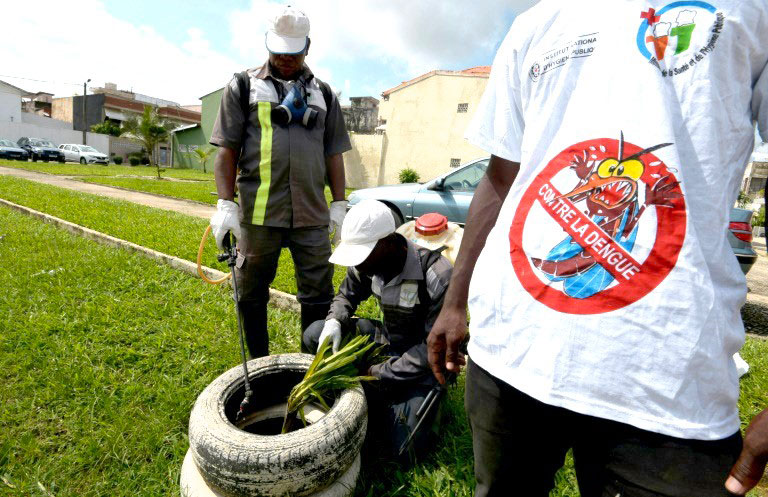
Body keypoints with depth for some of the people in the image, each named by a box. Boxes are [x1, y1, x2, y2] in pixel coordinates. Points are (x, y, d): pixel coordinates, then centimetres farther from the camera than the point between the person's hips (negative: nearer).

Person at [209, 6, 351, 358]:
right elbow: (227, 150, 3)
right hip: (258, 210, -1)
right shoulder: (244, 86, 8)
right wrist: (225, 203, -6)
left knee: (318, 292, 5)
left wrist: (339, 203, 7)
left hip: (312, 212, 2)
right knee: (252, 292, 9)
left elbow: (334, 154, 14)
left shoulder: (323, 94, 16)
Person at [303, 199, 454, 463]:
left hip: (426, 360, -6)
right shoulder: (366, 264, -12)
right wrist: (334, 321, -15)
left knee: (403, 450, -17)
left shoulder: (436, 275, -30)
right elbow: (347, 295, 8)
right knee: (314, 336, -11)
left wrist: (379, 374, -25)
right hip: (387, 340, 6)